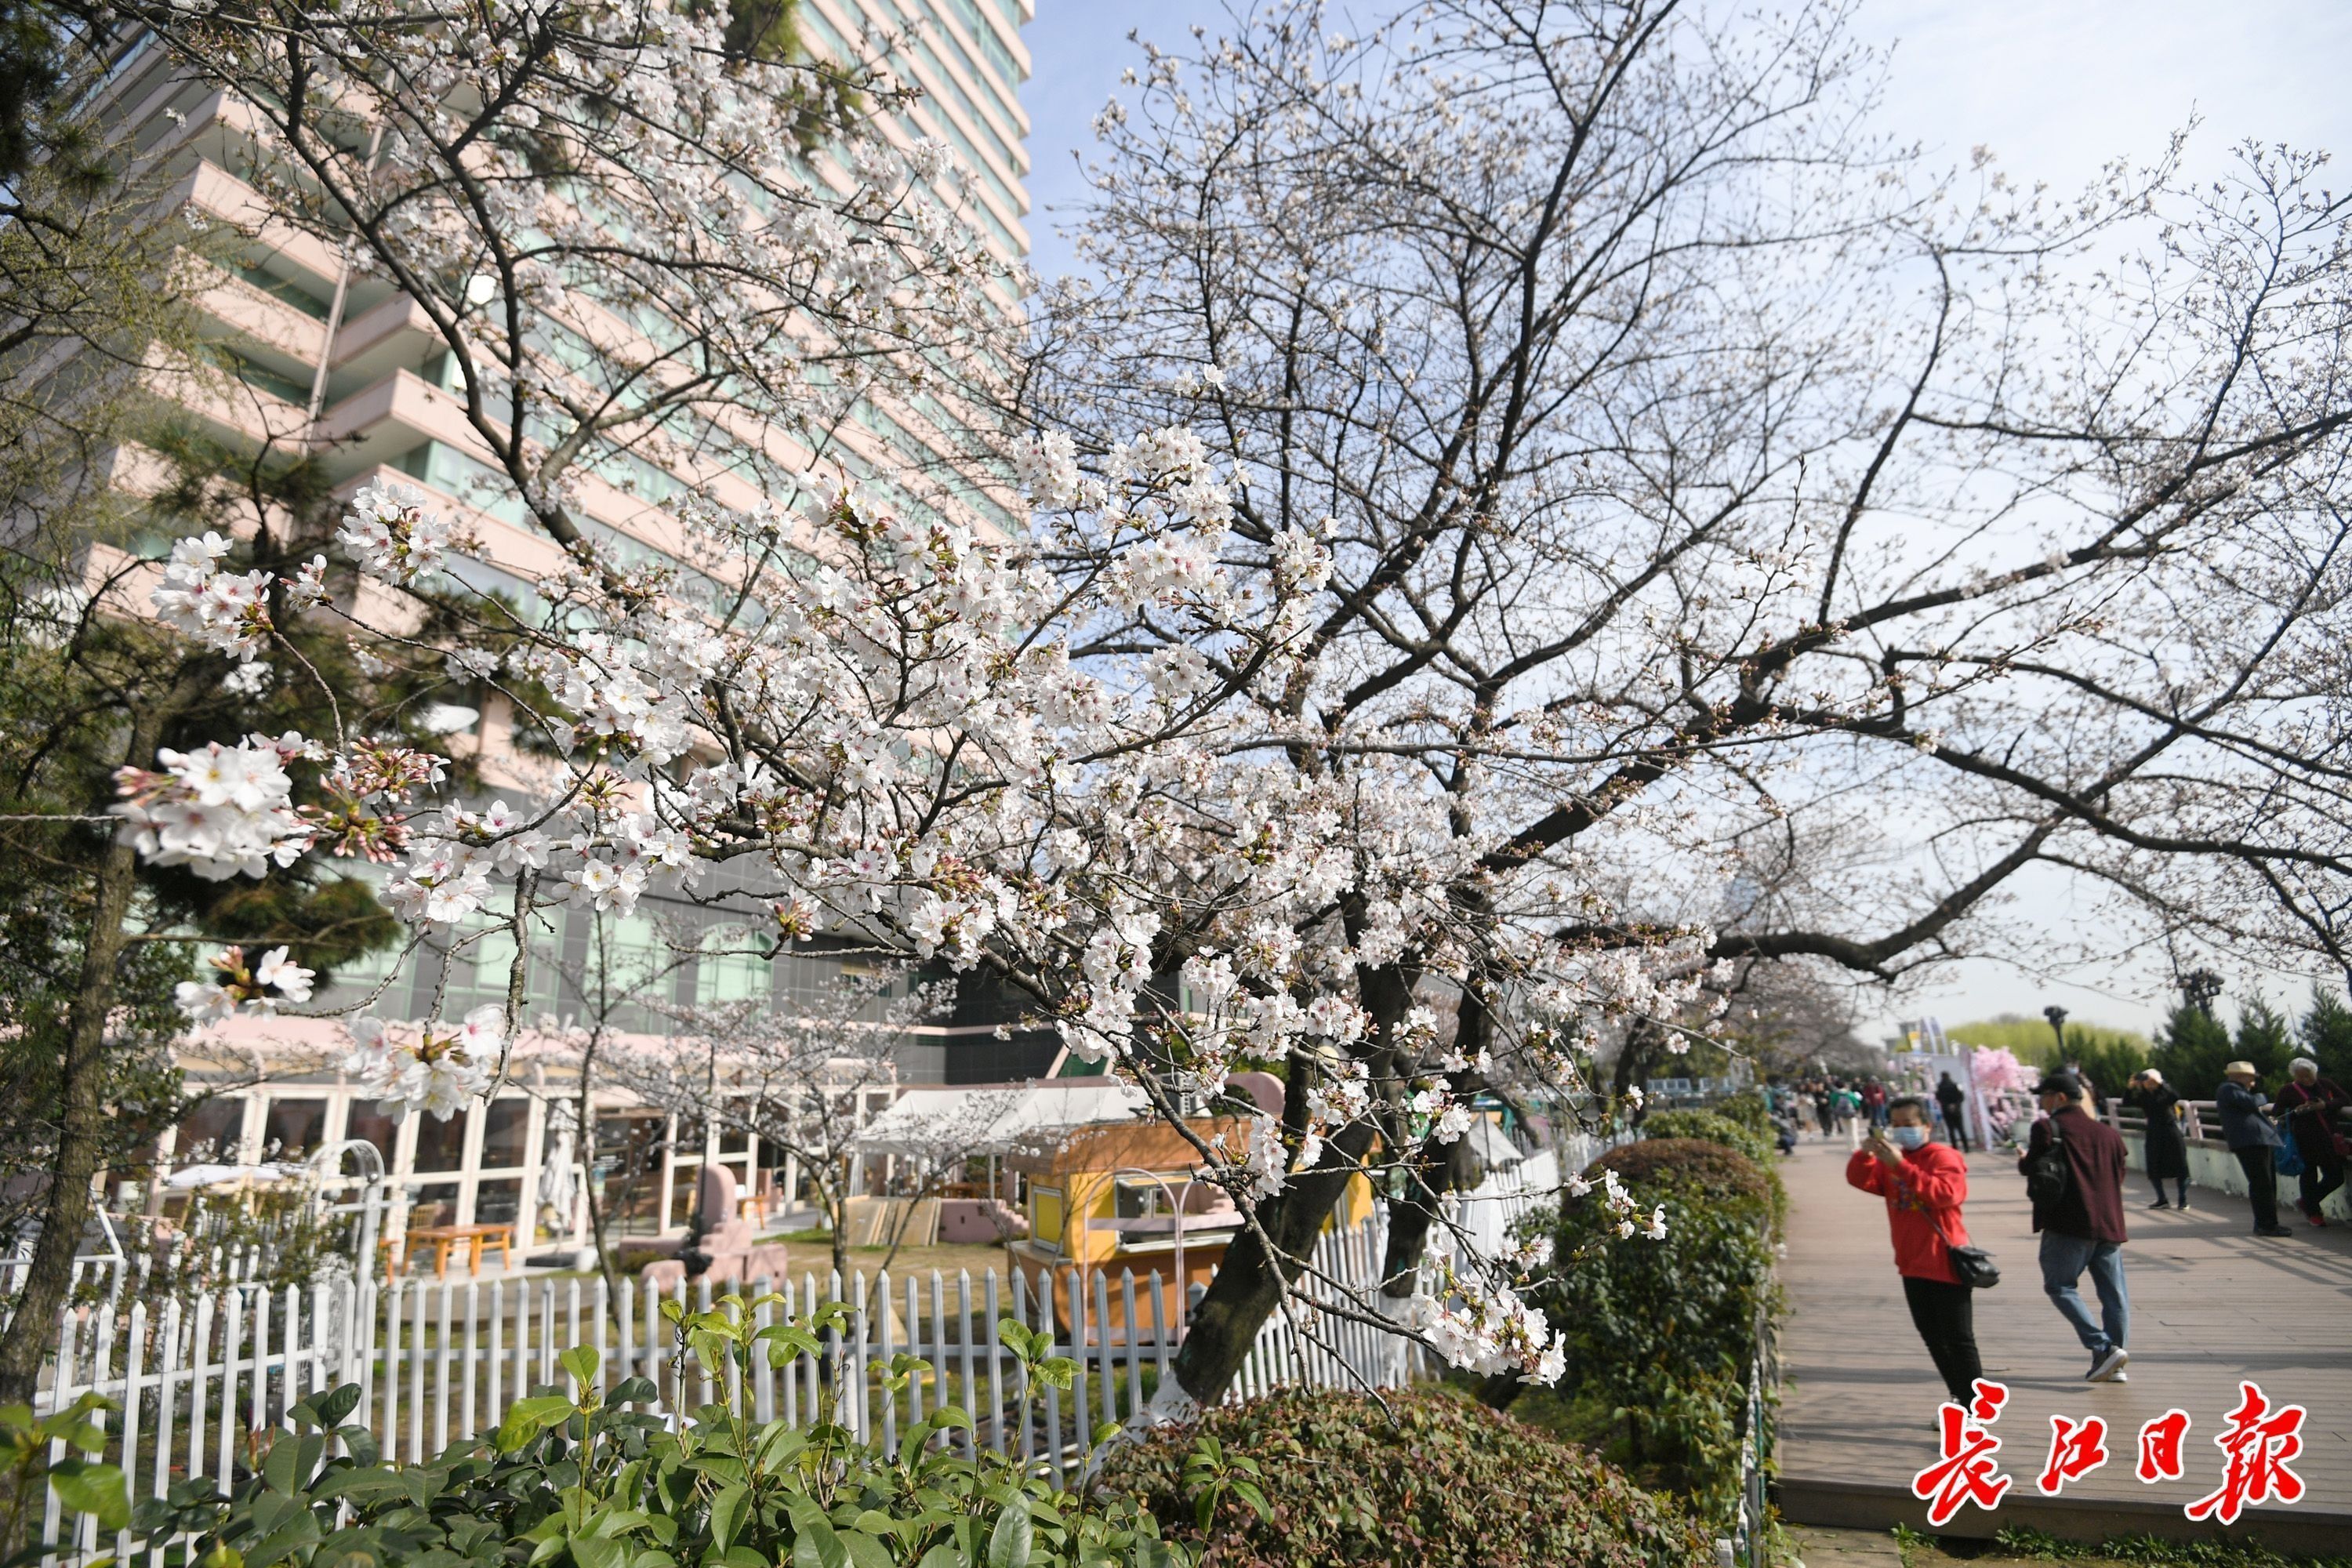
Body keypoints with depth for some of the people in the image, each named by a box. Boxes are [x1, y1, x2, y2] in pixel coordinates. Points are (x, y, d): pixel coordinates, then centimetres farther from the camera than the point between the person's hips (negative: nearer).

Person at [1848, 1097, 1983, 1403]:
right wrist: (1865, 1154, -23)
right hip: (1913, 1265, 8)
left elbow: (1946, 1193, -29)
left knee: (1958, 1339, -1)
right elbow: (1860, 1180, -3)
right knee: (1933, 1337, 17)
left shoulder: (1944, 1156, -11)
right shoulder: (1891, 1159, 10)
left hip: (1945, 1264, -7)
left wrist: (1901, 1166, -35)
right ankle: (1959, 1397, 30)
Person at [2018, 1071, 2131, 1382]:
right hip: (2109, 1224, 7)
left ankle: (2104, 1348, -11)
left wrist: (2022, 1159, 17)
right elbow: (2119, 1176, 22)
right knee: (2114, 1294, 10)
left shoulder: (2048, 1128, -6)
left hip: (2069, 1223, -7)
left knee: (2060, 1286, 2)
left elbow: (2029, 1167, -5)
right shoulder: (2109, 1133, 15)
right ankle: (2113, 1366, 12)